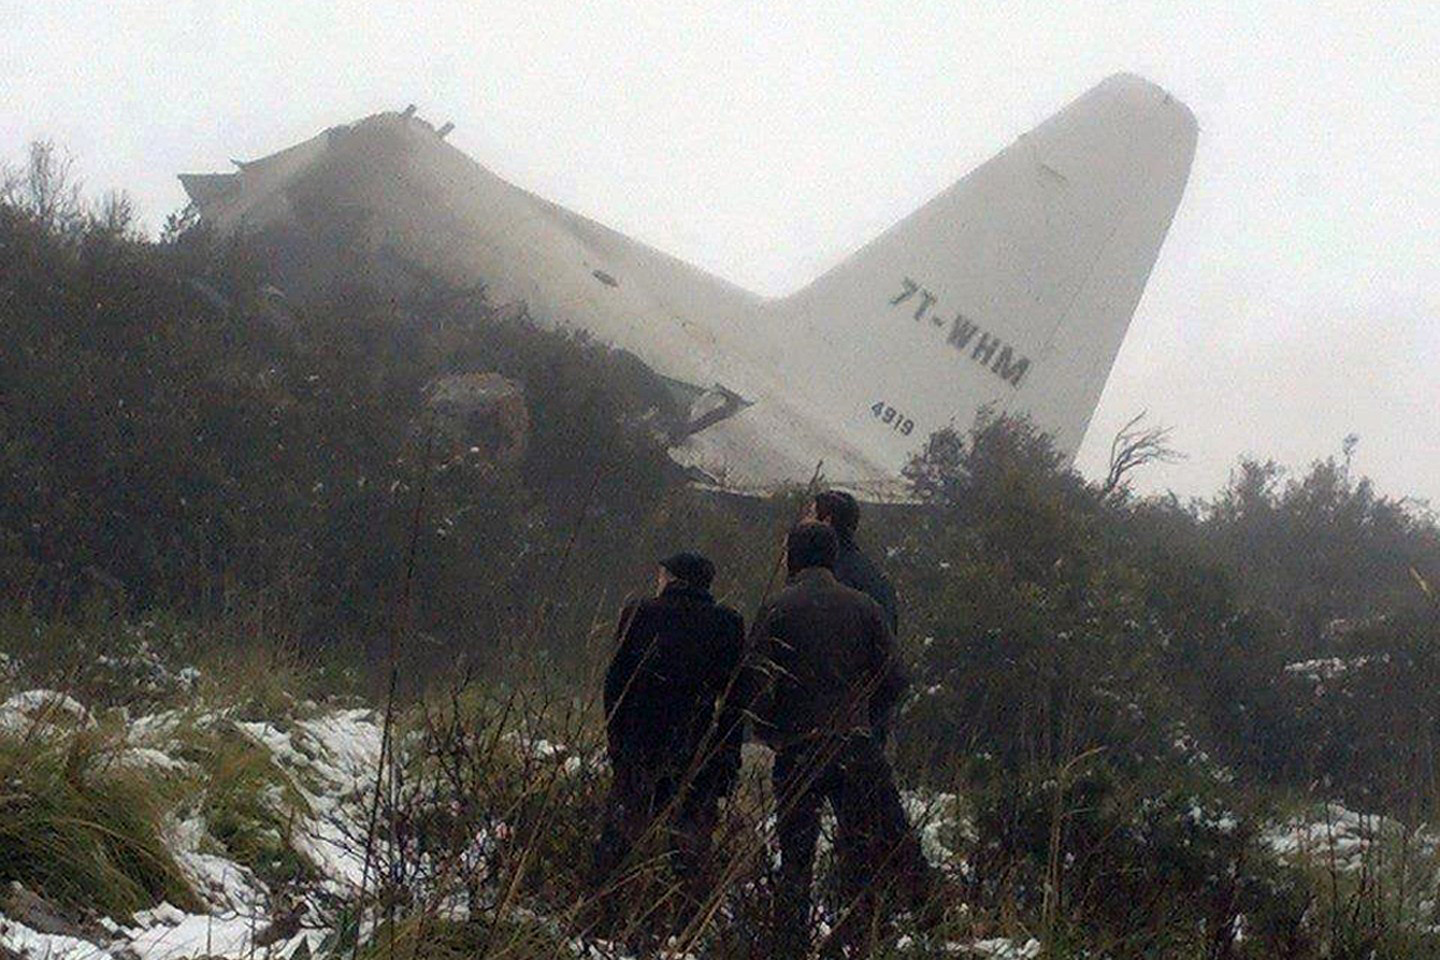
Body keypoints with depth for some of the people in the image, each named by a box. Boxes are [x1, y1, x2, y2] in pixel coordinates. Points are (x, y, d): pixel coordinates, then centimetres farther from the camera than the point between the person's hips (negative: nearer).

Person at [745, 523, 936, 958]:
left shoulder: (777, 609, -3)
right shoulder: (865, 608, 5)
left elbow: (756, 679, -9)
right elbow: (894, 681, 4)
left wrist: (770, 734, 5)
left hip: (796, 751, -1)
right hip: (857, 750, 2)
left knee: (795, 856, 4)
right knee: (859, 852, 7)